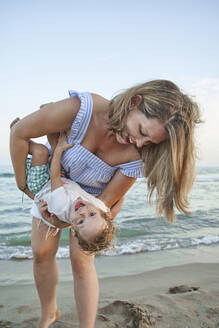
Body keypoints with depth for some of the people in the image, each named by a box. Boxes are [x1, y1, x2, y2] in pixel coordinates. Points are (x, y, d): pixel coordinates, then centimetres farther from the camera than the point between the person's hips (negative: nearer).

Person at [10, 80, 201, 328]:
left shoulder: (136, 155, -32)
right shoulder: (81, 108, -39)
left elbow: (106, 201, -20)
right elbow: (19, 133, -25)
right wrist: (22, 183, -15)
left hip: (90, 196, 0)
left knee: (81, 260, -6)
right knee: (42, 252, 6)